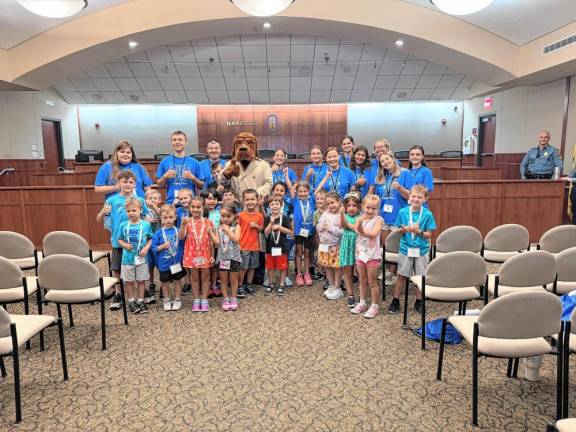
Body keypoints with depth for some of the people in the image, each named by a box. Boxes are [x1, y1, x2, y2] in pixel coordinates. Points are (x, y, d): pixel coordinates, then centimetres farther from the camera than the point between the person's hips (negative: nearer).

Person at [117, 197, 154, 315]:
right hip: (128, 258, 0)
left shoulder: (146, 224, -5)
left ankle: (140, 301, 23)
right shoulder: (123, 225, -3)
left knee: (141, 281, 10)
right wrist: (124, 245, -15)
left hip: (141, 258, 0)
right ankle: (131, 302, 24)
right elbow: (120, 240, 5)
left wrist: (146, 248, -13)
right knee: (129, 282, 10)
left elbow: (150, 239, 2)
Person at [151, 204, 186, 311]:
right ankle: (167, 300, 31)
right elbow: (153, 248, -7)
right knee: (165, 282, 14)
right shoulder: (158, 233, -7)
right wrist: (162, 246, -19)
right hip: (164, 263, 0)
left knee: (177, 281, 13)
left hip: (176, 262, 0)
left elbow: (183, 242, -1)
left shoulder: (178, 231, -4)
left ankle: (177, 300, 29)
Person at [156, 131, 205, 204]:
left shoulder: (194, 162, 6)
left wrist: (192, 177, -10)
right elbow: (159, 184, 10)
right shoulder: (165, 161, 7)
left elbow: (201, 186, 7)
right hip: (171, 202, 0)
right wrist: (165, 176, -7)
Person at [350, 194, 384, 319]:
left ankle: (375, 306, 15)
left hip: (373, 254, -4)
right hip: (360, 253, 4)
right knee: (362, 281, 16)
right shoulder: (360, 218, 3)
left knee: (372, 282, 3)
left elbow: (374, 233, -22)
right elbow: (358, 229, -17)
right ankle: (362, 303, 28)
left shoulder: (378, 219, -8)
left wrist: (362, 231, -15)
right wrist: (360, 224, -36)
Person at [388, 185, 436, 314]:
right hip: (406, 249, 0)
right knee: (401, 276, 9)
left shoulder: (427, 214, -7)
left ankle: (419, 302, 26)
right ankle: (395, 301, 20)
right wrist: (404, 230, -18)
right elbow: (399, 230, 3)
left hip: (421, 250, 0)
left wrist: (419, 232, -22)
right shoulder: (403, 212, -4)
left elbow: (429, 234, -4)